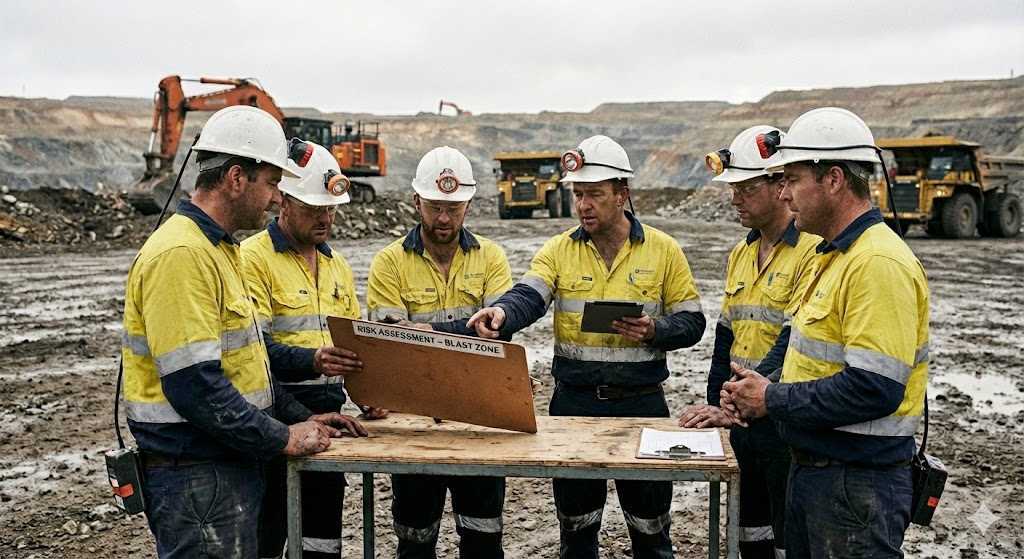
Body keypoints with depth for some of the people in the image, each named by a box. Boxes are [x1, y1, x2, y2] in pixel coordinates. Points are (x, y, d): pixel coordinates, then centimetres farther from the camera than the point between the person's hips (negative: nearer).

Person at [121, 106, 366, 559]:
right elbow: (194, 385, -25)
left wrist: (301, 418, 13)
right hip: (197, 475, -10)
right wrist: (285, 438, -16)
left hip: (231, 465, 10)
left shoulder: (219, 250, 14)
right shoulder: (179, 254, -20)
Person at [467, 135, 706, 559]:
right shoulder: (559, 250, 0)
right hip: (574, 401, 1)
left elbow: (691, 322, 1)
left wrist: (654, 331, -19)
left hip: (642, 403, -1)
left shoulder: (663, 250, -1)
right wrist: (502, 312, -38)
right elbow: (528, 297, -16)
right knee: (576, 524, 14)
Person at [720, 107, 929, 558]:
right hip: (810, 467, 10)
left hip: (857, 483, -10)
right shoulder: (833, 256, 12)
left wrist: (773, 400, -17)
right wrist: (752, 394, 3)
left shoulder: (879, 263, -22)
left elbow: (873, 388, -28)